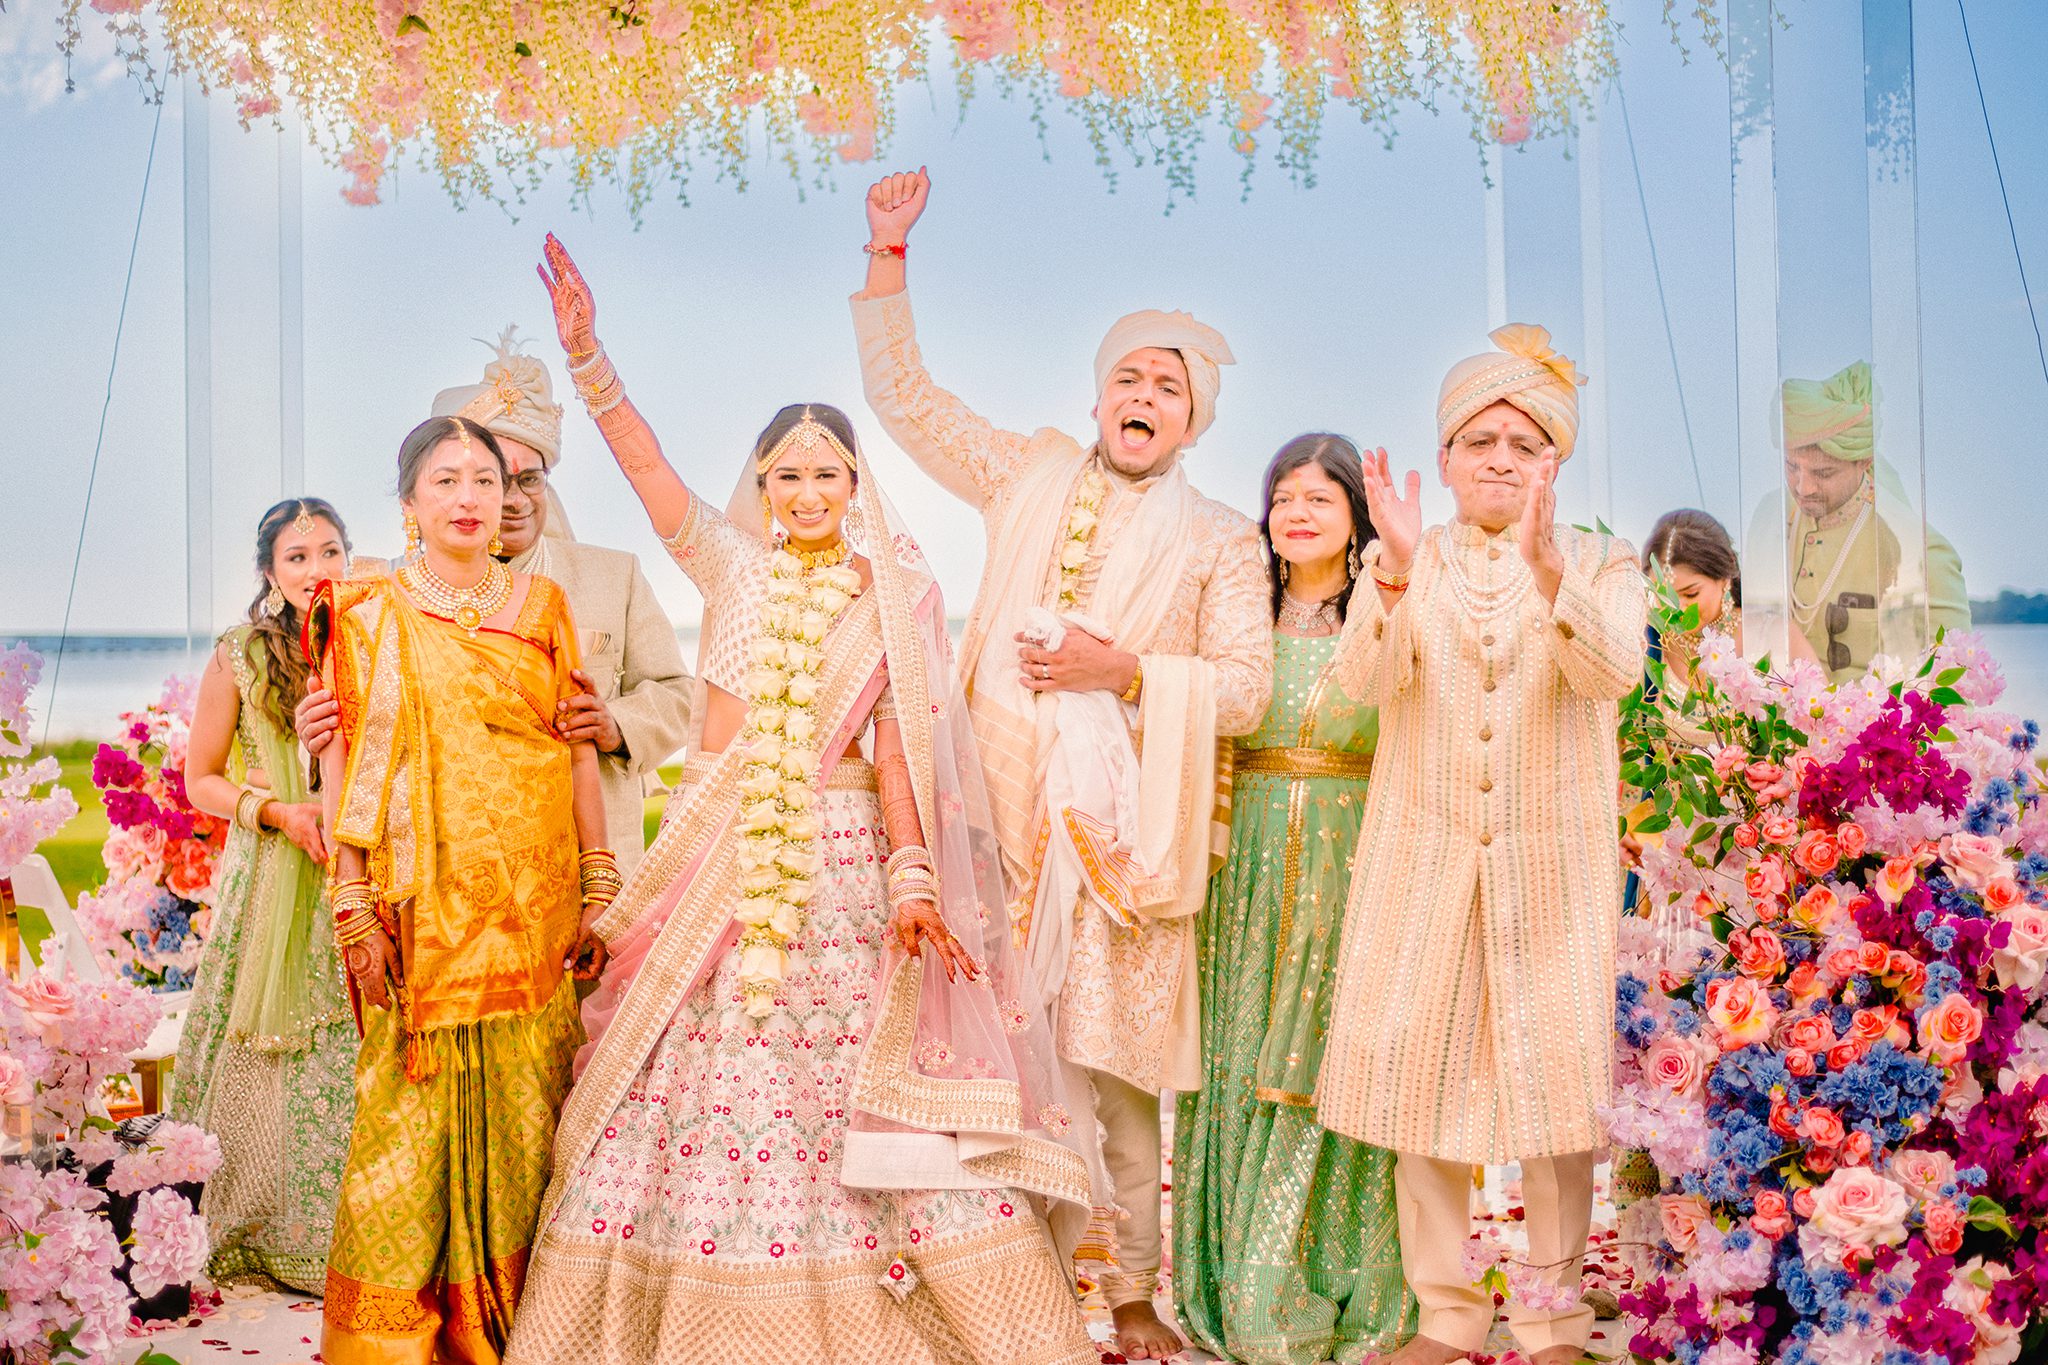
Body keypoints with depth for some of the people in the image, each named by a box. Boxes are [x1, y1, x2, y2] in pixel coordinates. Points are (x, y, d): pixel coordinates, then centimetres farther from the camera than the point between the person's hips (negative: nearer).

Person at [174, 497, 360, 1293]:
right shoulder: (239, 659, 0)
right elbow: (200, 781, 6)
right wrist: (280, 811, -10)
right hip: (271, 889, -1)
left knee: (358, 1060, -1)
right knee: (271, 1063, 1)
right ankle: (261, 1238, 16)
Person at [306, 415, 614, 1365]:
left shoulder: (540, 607, 10)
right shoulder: (371, 614, 6)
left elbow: (580, 754, 8)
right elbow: (344, 764, 2)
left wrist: (598, 893, 3)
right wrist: (356, 911, -5)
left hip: (534, 911, 2)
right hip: (423, 910, -2)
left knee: (523, 1127, 4)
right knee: (411, 1125, -3)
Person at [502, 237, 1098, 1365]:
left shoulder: (895, 595, 4)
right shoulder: (732, 567, 7)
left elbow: (904, 745, -3)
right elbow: (646, 468, -5)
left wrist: (911, 873, -13)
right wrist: (585, 354, -17)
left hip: (844, 855, -1)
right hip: (722, 853, 2)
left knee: (858, 1081, -1)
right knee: (702, 1073, 4)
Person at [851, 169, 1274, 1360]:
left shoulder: (1221, 540, 8)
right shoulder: (1033, 475, 15)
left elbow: (1247, 687, 1)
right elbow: (906, 399, 16)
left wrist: (1124, 671, -11)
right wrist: (888, 260, 11)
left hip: (1122, 826, -1)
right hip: (1003, 808, 2)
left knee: (1111, 1060, 0)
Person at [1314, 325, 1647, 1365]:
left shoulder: (1601, 566, 4)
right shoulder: (1401, 565, 5)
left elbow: (1614, 672, -18)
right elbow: (1365, 679, -13)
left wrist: (1548, 570, -34)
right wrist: (1399, 571, -31)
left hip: (1552, 869, -1)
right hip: (1424, 862, 1)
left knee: (1555, 1084, 2)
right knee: (1424, 1076, 4)